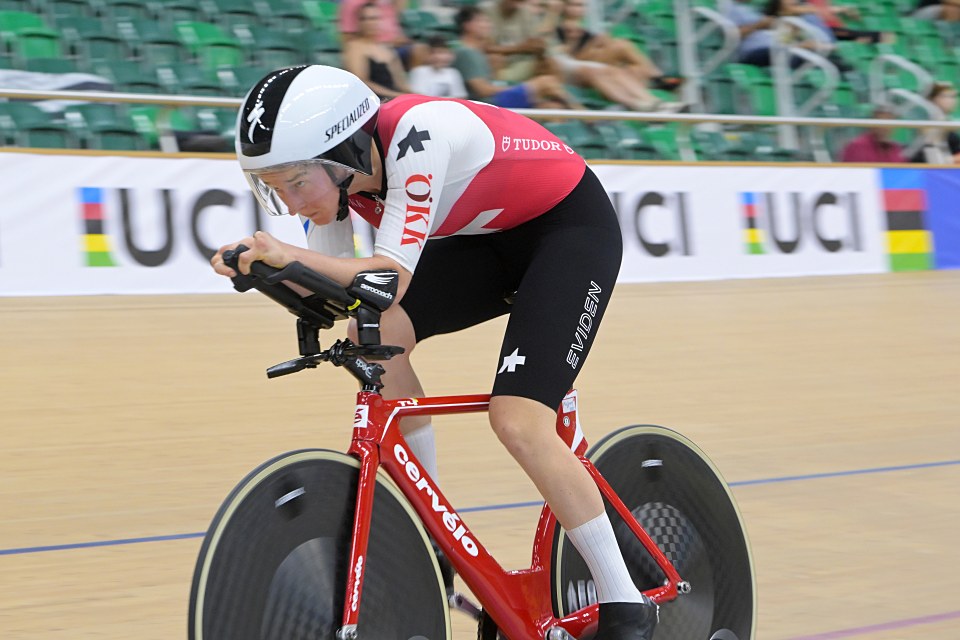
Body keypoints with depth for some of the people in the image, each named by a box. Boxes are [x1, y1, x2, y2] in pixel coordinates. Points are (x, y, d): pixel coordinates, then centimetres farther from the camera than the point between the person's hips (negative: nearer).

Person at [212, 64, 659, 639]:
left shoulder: (416, 135, -35)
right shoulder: (342, 166, -13)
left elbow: (393, 276, -43)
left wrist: (293, 254, -55)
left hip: (573, 228, -8)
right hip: (490, 237, 8)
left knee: (518, 420, -21)